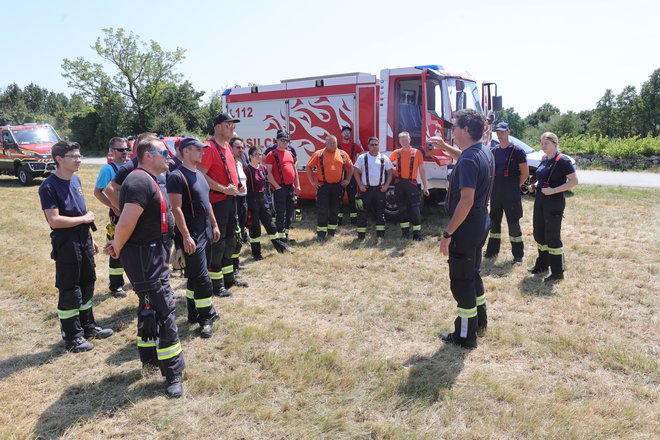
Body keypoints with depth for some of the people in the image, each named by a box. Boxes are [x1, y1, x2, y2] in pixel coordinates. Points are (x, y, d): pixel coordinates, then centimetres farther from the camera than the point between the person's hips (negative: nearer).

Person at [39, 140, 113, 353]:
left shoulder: (75, 180, 9)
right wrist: (85, 218, -14)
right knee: (69, 291, 3)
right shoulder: (49, 186, -16)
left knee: (87, 285, 17)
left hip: (83, 241, 8)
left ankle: (88, 327, 32)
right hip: (66, 245, -8)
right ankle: (72, 337, 16)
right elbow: (54, 220, -23)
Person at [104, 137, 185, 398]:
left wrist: (118, 244, 6)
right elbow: (126, 223, -26)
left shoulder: (147, 180, 14)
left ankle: (150, 357, 38)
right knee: (163, 312, -5)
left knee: (150, 308, 22)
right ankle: (173, 374, 5)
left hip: (154, 254, 11)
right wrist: (117, 250, -10)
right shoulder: (141, 182, -20)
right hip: (145, 257, -11)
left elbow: (130, 221, 18)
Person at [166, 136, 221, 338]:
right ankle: (206, 317, 4)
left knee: (195, 275, 16)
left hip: (206, 232, 9)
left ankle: (194, 313, 26)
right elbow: (176, 208, -19)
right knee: (202, 277, -6)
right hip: (192, 235, -9)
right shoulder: (177, 176, -14)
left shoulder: (199, 175, 15)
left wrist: (214, 225, 19)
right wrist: (186, 236, -23)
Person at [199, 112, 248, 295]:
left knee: (230, 239, 16)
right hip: (217, 200, -10)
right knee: (218, 241, -3)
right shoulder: (209, 146, -15)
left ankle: (228, 277, 29)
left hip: (231, 198, 10)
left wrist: (236, 184, 12)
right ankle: (216, 283, 7)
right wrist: (224, 189, -22)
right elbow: (201, 176, -23)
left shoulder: (227, 145, 13)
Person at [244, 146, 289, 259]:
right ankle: (256, 252, 11)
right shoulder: (247, 169, -13)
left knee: (269, 221, 14)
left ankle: (278, 245, 27)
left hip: (262, 197, 7)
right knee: (254, 225, 1)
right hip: (252, 199, -6)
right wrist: (246, 204, -19)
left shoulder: (262, 168, 8)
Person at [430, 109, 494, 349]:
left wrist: (448, 234, -24)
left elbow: (466, 201, -28)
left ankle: (465, 335, 13)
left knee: (461, 280, 2)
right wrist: (444, 146, 23)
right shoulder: (484, 152, 7)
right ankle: (479, 319, 40)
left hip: (466, 228, -10)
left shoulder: (469, 161, -23)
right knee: (473, 273, 24)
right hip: (480, 224, 10)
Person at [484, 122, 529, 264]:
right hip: (495, 193, 6)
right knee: (494, 221, 12)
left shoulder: (517, 151, -6)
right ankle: (492, 250, 24)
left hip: (511, 194, -5)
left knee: (513, 223, 0)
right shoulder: (494, 151, 9)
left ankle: (518, 254, 8)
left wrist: (515, 186, -1)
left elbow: (525, 173, -5)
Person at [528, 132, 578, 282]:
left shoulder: (562, 161, -13)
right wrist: (536, 185, 6)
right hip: (540, 201, 8)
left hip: (554, 203, -8)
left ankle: (557, 272, 9)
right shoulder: (544, 160, 10)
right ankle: (542, 265, 31)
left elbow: (574, 181, -18)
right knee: (539, 234, 15)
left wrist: (553, 190, -23)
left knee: (552, 236, -3)